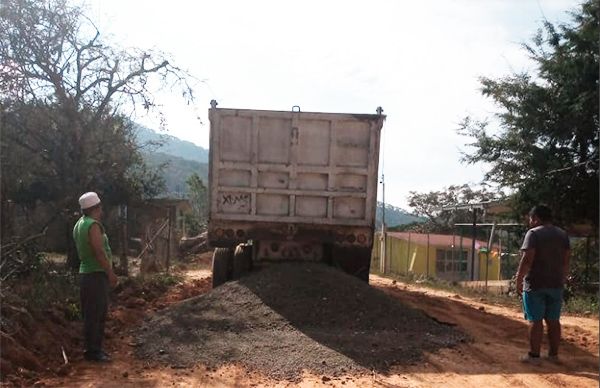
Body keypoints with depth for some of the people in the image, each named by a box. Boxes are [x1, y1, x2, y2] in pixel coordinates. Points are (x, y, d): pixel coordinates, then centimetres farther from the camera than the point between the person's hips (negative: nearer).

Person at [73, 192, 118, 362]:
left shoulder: (80, 224, 14)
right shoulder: (93, 225, -17)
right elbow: (99, 252, -22)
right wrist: (110, 273, -14)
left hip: (87, 273, 10)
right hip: (96, 275, -10)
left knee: (99, 313, 17)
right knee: (94, 315, -3)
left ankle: (95, 348, 25)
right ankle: (92, 351, 4)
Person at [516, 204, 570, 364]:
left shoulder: (533, 233, -11)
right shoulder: (562, 234, 10)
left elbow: (527, 259, -17)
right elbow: (566, 261, 12)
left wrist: (519, 280, -11)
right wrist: (562, 280, 20)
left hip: (535, 284, -6)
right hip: (556, 284, 6)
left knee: (535, 320, -2)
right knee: (553, 320, 12)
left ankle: (534, 355, 2)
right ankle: (553, 354, 19)